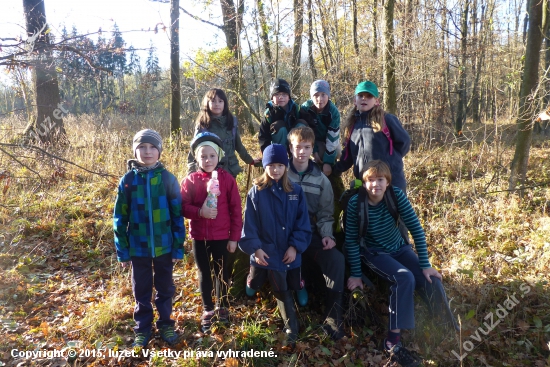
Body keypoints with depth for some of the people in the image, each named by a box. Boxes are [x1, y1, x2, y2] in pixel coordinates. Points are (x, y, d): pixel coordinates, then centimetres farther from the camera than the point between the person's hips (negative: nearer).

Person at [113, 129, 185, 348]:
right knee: (141, 290, 15)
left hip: (164, 246, 0)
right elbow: (120, 218, 0)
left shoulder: (168, 179, -6)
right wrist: (122, 250, -2)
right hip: (138, 247, 1)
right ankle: (142, 329, 32)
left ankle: (165, 325, 34)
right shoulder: (128, 180, -4)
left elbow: (177, 215, -3)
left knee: (165, 288, 15)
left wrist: (178, 247, -4)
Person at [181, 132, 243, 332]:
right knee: (204, 273, 14)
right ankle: (208, 310, 30)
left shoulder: (227, 179, -6)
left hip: (222, 237, -1)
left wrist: (234, 237, -5)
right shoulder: (190, 180, -3)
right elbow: (183, 207, -5)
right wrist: (199, 212, -24)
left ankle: (222, 307, 33)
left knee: (222, 272, 13)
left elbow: (236, 210, -4)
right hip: (199, 236, 1)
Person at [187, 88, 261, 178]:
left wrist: (250, 161, 20)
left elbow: (238, 145, 15)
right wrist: (192, 172, -7)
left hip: (230, 170, 2)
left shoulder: (232, 121, 5)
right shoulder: (202, 125, -2)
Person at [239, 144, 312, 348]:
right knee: (282, 292, 4)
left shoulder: (295, 191, 1)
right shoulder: (256, 192, -5)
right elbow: (249, 224, -6)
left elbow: (302, 223, -1)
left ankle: (291, 333, 29)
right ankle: (291, 330, 23)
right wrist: (255, 248, -14)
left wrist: (295, 246, -11)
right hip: (265, 252, -1)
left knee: (284, 291, 10)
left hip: (289, 253, 1)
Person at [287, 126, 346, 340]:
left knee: (336, 260, -23)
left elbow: (325, 213, 10)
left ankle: (333, 316, -14)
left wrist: (327, 235, -8)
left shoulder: (321, 179, 9)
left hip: (312, 235, 3)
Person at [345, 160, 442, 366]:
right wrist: (356, 274, -11)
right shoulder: (355, 203, -22)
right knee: (405, 278, -30)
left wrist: (425, 265, -14)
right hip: (374, 253, -3)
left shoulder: (396, 195, -17)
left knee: (431, 280, -16)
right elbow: (351, 240, -14)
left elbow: (416, 228, -13)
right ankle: (393, 340, -19)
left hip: (399, 248, 4)